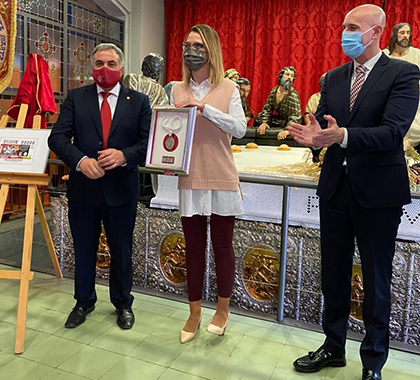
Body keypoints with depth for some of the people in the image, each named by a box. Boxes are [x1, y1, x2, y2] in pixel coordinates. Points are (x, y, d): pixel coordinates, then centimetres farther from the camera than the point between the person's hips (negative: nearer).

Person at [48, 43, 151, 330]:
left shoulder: (139, 101, 1)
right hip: (83, 188, 1)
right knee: (83, 249, 16)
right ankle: (84, 302, 38)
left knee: (122, 250, 13)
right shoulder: (76, 98, 3)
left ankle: (123, 303, 35)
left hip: (121, 189, -1)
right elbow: (57, 137, -5)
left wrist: (124, 155, -24)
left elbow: (148, 143, -5)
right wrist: (80, 160, -23)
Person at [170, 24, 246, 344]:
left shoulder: (228, 88, 1)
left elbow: (240, 128, -11)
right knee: (194, 248, 10)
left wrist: (205, 108, -19)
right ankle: (195, 313, 26)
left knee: (222, 246, 9)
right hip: (190, 181, 2)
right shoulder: (177, 91, 8)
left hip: (222, 180, -2)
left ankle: (223, 310, 29)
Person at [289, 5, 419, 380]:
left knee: (376, 281, 8)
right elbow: (322, 125, 6)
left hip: (377, 192, -5)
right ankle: (333, 347, 35)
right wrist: (313, 135, -18)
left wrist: (343, 135, -35)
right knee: (334, 275, 15)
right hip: (335, 187, 5)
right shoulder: (334, 78, 11)